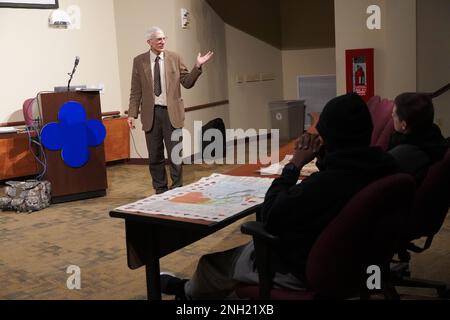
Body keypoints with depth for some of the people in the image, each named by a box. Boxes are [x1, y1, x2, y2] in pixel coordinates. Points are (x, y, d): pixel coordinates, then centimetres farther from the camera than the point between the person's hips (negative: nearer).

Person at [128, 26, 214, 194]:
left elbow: (187, 83, 4)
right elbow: (136, 91, 4)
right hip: (151, 113, 1)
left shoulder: (174, 58, 4)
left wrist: (197, 66, -9)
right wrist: (132, 113, -3)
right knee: (155, 156, 7)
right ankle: (160, 190, 21)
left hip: (171, 112, -1)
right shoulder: (139, 61, 4)